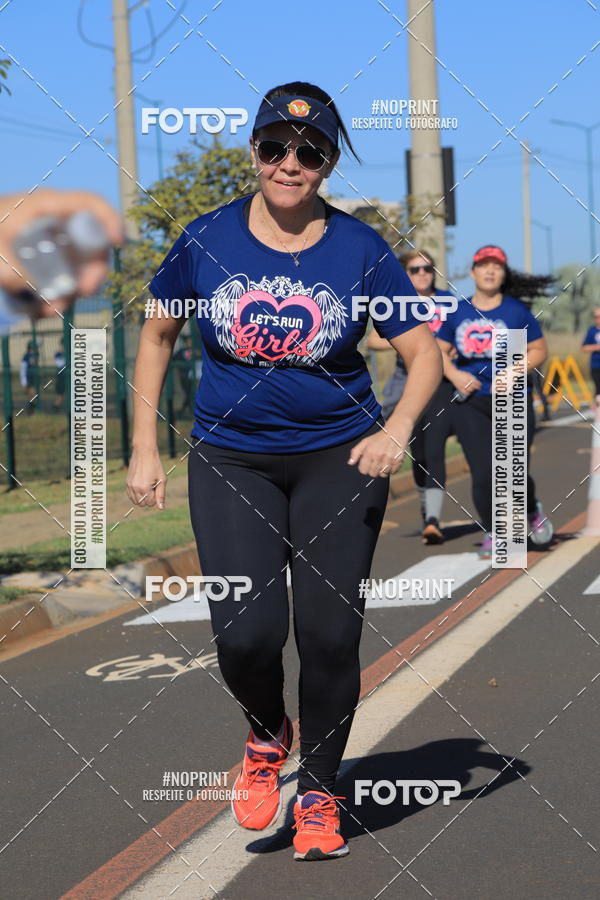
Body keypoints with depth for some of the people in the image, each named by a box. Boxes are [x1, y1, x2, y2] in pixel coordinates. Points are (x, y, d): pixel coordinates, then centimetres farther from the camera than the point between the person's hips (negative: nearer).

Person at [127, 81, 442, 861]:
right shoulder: (208, 239, -4)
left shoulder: (361, 249, -6)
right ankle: (266, 735, 23)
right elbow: (158, 333, 8)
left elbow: (424, 352, -3)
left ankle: (318, 793, 22)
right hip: (231, 459, 0)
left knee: (331, 634, -1)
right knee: (246, 634, -12)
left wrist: (398, 426, -22)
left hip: (339, 456, 0)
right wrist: (145, 449, 4)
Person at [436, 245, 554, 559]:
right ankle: (491, 533, 17)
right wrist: (455, 375, -6)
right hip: (471, 404, 2)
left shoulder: (517, 310, 0)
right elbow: (440, 350, 14)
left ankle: (532, 512, 30)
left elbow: (539, 350, 4)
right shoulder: (457, 311, 6)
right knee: (482, 474, -5)